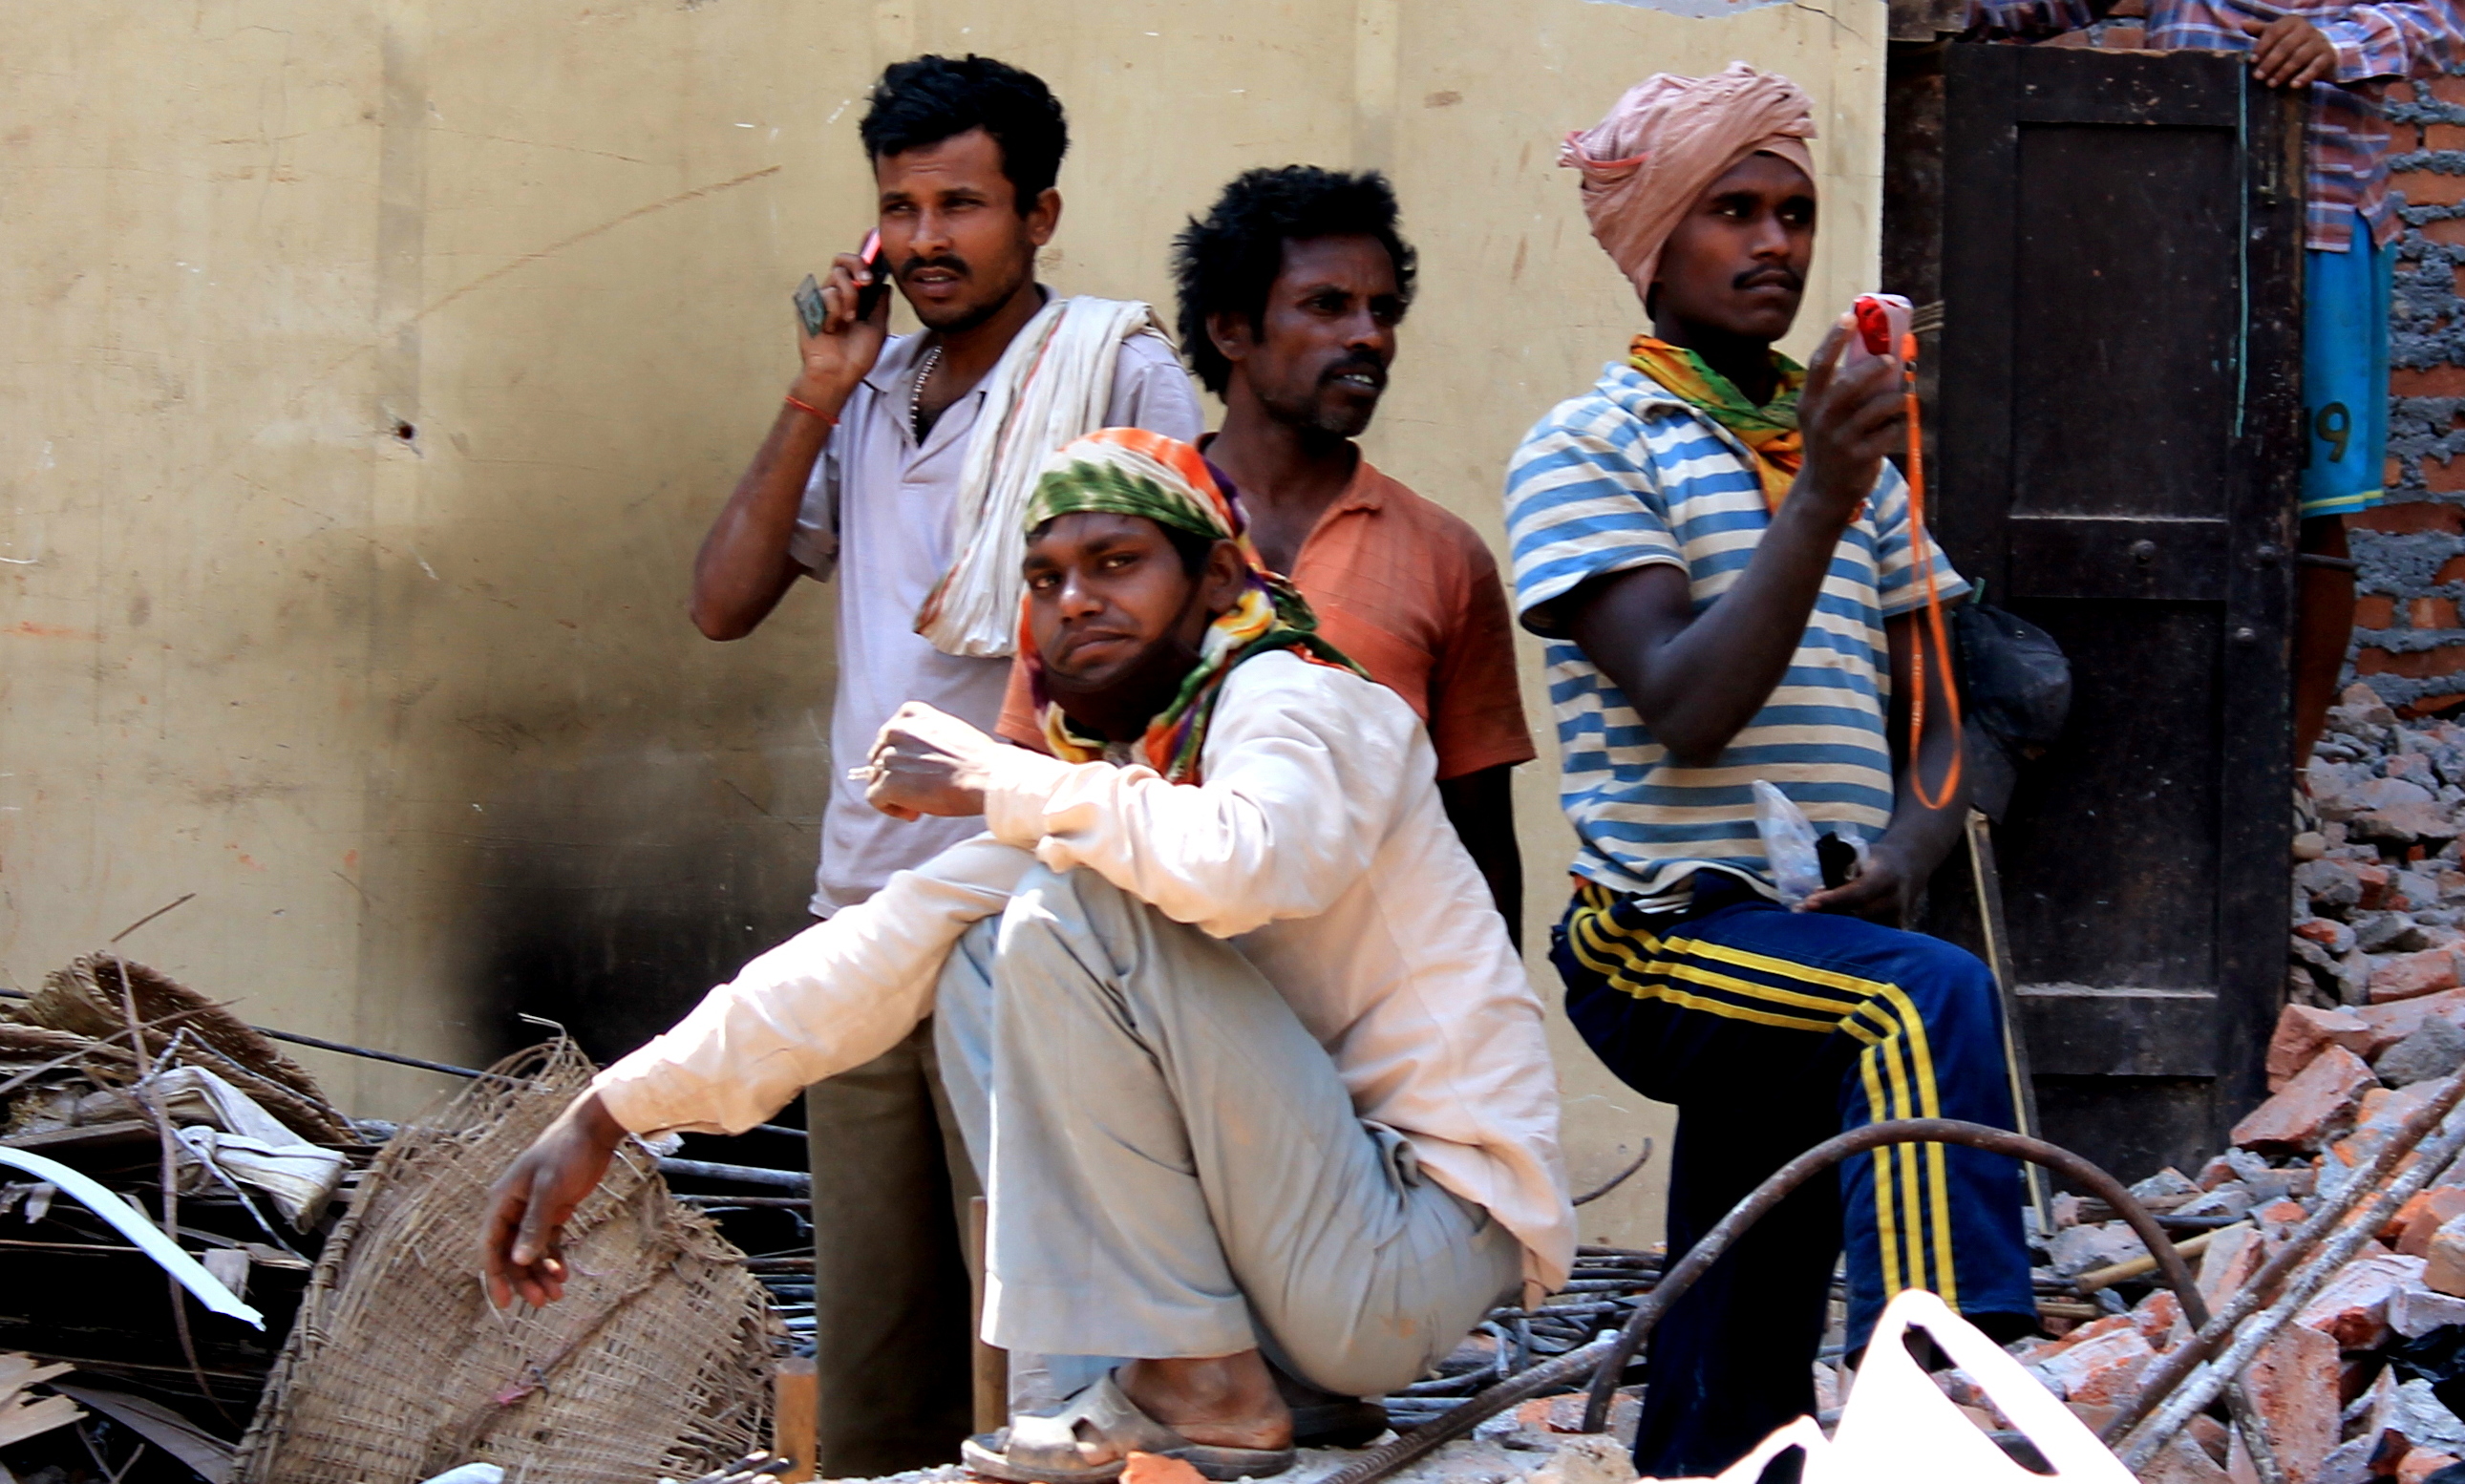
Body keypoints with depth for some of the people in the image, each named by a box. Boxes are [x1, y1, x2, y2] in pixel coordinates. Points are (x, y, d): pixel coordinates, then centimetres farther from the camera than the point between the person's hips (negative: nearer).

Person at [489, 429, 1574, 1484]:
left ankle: (1199, 1390, -15)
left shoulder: (1293, 696, -9)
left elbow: (1254, 863, -34)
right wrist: (605, 1119, 7)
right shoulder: (1102, 785, 15)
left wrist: (1001, 784, -19)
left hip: (1423, 1247, -9)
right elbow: (877, 953, 11)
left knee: (1078, 904, -20)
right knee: (981, 958, 15)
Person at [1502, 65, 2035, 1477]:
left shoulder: (1854, 458, 21)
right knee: (1932, 999, -35)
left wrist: (1902, 854, -4)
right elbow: (1685, 710, -15)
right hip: (1671, 935, -7)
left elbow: (1936, 732, 18)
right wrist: (1817, 503, -23)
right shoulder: (1589, 450, 0)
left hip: (1818, 944, 7)